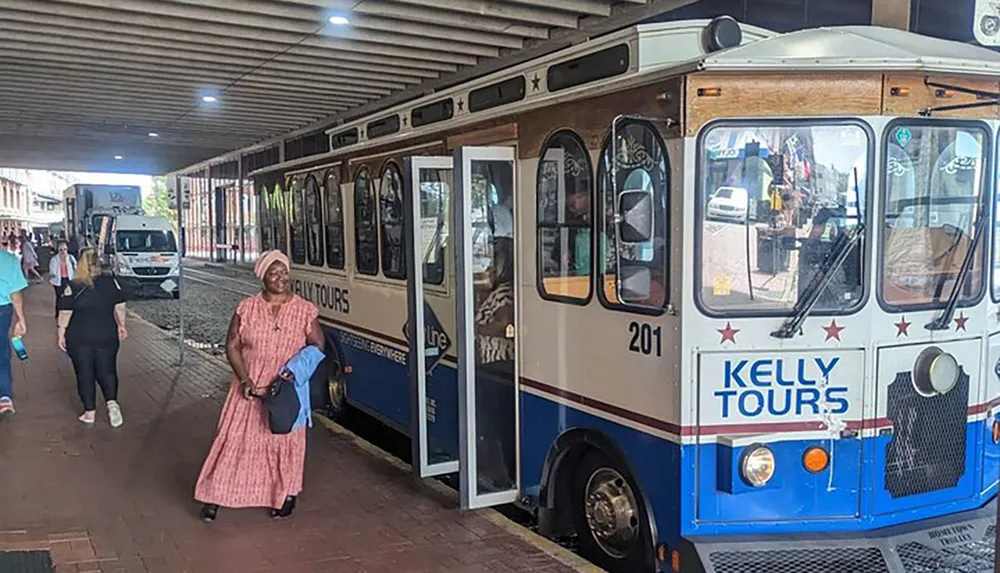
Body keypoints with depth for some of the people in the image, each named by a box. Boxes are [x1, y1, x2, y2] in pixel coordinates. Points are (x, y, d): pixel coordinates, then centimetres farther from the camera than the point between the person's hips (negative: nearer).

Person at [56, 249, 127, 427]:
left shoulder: (73, 287, -9)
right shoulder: (111, 282, -3)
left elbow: (65, 313, -7)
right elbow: (120, 307, 3)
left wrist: (61, 334, 3)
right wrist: (121, 325, 15)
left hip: (79, 338, -1)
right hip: (106, 335, 1)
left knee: (84, 374, 9)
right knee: (107, 371, 11)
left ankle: (89, 412, 14)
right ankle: (112, 401, -12)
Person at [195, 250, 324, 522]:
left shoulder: (306, 310, -3)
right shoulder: (246, 308, -2)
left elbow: (317, 345, 2)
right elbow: (232, 346, 0)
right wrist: (244, 379, -12)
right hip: (250, 388, 0)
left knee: (286, 440, 7)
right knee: (235, 438, 3)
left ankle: (286, 495, 24)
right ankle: (215, 495, 16)